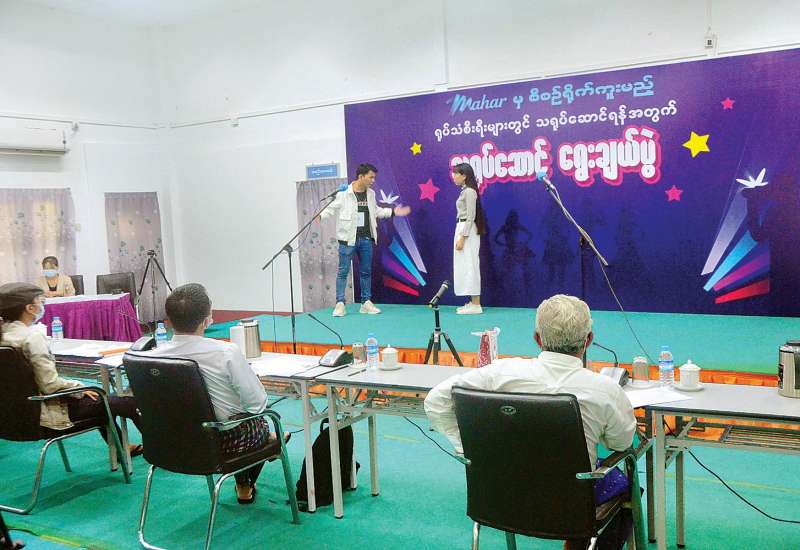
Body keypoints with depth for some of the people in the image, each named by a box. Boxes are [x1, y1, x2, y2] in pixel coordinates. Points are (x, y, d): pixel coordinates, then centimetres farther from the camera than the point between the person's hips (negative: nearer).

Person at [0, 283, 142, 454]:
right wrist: (80, 388, -8)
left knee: (102, 399, 29)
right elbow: (51, 384, -26)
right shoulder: (32, 337, -25)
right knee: (130, 404, 0)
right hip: (44, 411, -10)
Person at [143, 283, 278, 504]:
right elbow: (256, 401, -19)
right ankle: (245, 488, 45)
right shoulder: (227, 353, -26)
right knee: (260, 424, 28)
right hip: (226, 442, -5)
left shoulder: (154, 355, -13)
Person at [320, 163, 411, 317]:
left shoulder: (370, 194, 8)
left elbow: (375, 211, 21)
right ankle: (340, 303, 5)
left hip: (366, 239, 6)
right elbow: (332, 208, -7)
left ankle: (366, 302, 20)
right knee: (343, 271, -1)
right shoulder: (344, 194, -10)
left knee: (366, 271, 10)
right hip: (348, 239, -5)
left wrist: (393, 212, 17)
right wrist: (320, 215, -25)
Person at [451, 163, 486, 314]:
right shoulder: (465, 191, 15)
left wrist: (462, 237, -20)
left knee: (469, 266, -7)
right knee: (465, 266, 10)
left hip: (467, 231, -10)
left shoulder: (469, 191, -13)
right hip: (462, 229, 10)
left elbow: (470, 216, -17)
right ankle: (473, 302, 15)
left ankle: (476, 305, -4)